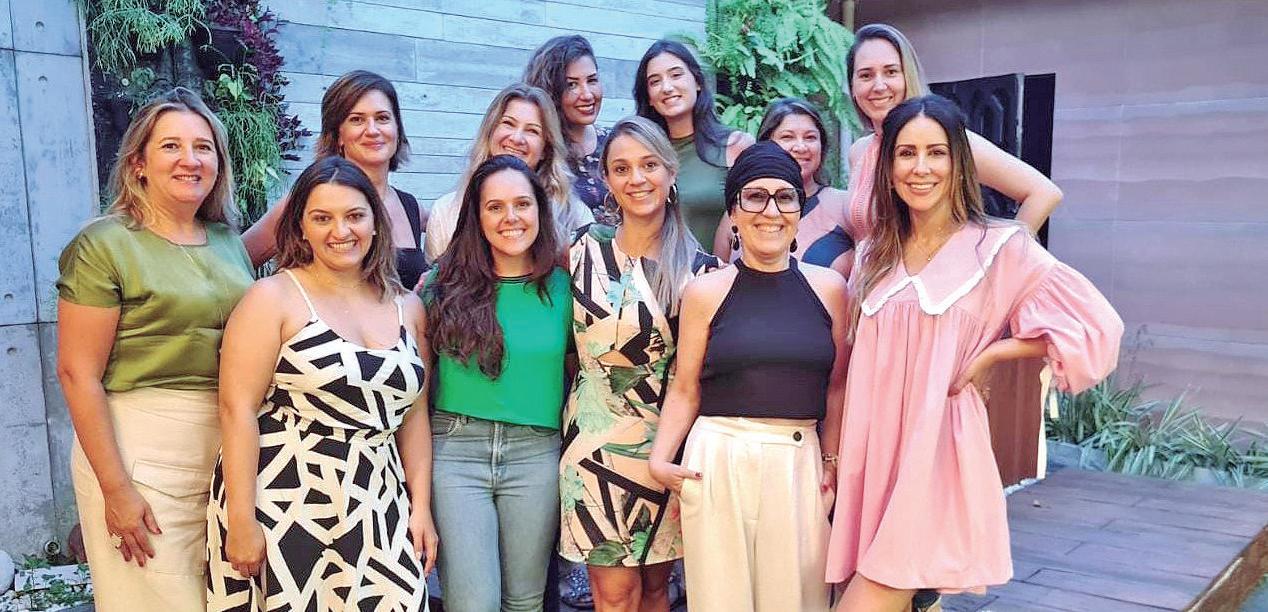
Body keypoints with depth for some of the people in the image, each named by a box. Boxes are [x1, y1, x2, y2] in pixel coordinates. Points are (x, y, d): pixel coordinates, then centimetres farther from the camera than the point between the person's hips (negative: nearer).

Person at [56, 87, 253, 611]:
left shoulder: (228, 241, 10)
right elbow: (77, 373, -12)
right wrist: (116, 489, -15)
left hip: (230, 446, 6)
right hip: (142, 451, -5)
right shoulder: (104, 244, -8)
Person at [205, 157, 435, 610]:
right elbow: (238, 409, -9)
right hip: (283, 501, -3)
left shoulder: (407, 308, 10)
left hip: (375, 510, 4)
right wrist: (241, 521, -14)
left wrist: (421, 506, 7)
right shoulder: (273, 298, -3)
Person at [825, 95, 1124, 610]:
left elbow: (1094, 327, -8)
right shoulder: (875, 254, 10)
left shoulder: (997, 246, -5)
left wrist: (988, 355, -8)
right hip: (873, 447, 5)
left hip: (938, 445, -5)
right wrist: (837, 458, 11)